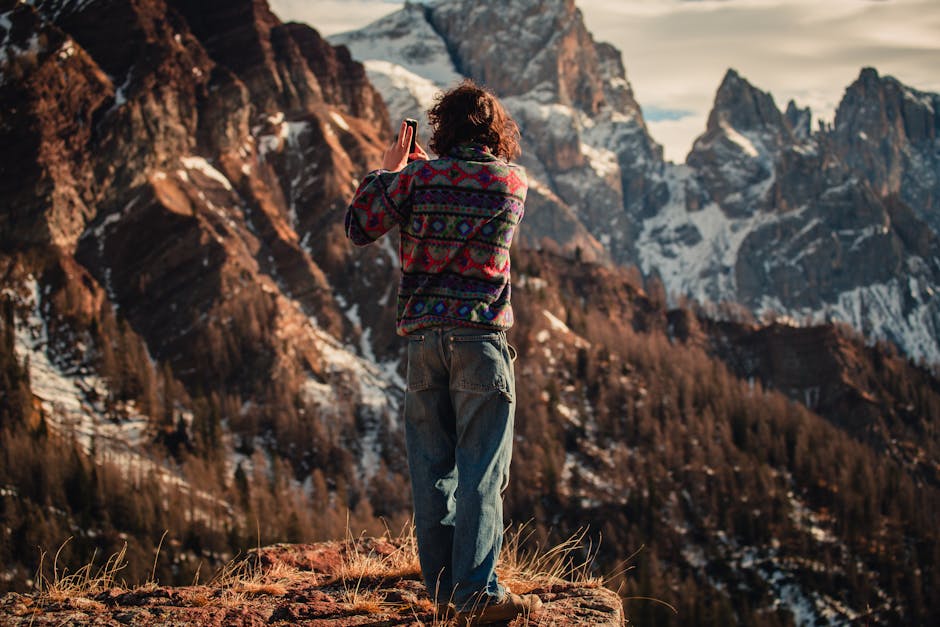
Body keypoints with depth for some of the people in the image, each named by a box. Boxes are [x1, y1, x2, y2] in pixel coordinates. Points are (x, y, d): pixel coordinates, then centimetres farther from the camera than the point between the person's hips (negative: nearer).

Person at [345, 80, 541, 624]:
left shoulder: (420, 176, 0)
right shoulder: (515, 181, 3)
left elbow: (359, 228, 6)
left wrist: (388, 171, 16)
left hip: (423, 337, 2)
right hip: (481, 338, -2)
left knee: (432, 467, 10)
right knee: (482, 470, -2)